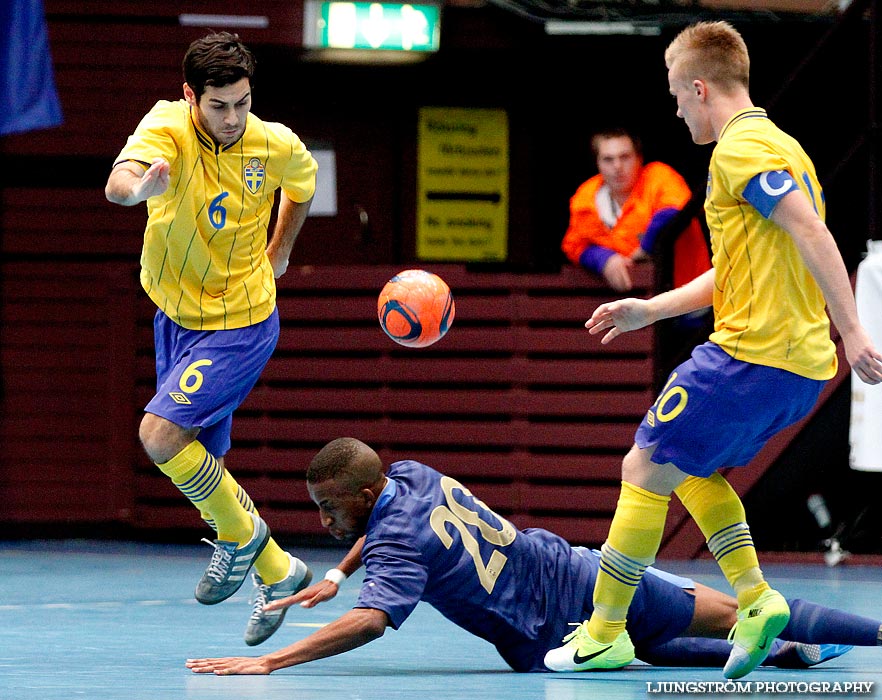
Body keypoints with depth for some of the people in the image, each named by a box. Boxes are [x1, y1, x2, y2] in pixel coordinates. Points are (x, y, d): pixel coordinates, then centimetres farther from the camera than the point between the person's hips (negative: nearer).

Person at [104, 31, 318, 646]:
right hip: (175, 317, 3)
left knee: (160, 433, -21)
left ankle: (241, 532, 2)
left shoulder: (278, 146, -15)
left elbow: (303, 185, 12)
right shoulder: (167, 128, -20)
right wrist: (139, 186, -64)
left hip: (240, 324, -3)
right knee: (200, 466, 11)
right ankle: (278, 572, 29)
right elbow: (118, 182, -43)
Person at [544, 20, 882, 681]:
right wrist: (650, 310, 25)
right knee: (692, 466, 25)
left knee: (645, 472, -1)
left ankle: (605, 634, 5)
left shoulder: (741, 149, -11)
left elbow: (813, 235, -23)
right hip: (802, 364, 10)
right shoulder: (773, 143, 20)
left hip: (750, 355, -10)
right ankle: (755, 598, 10)